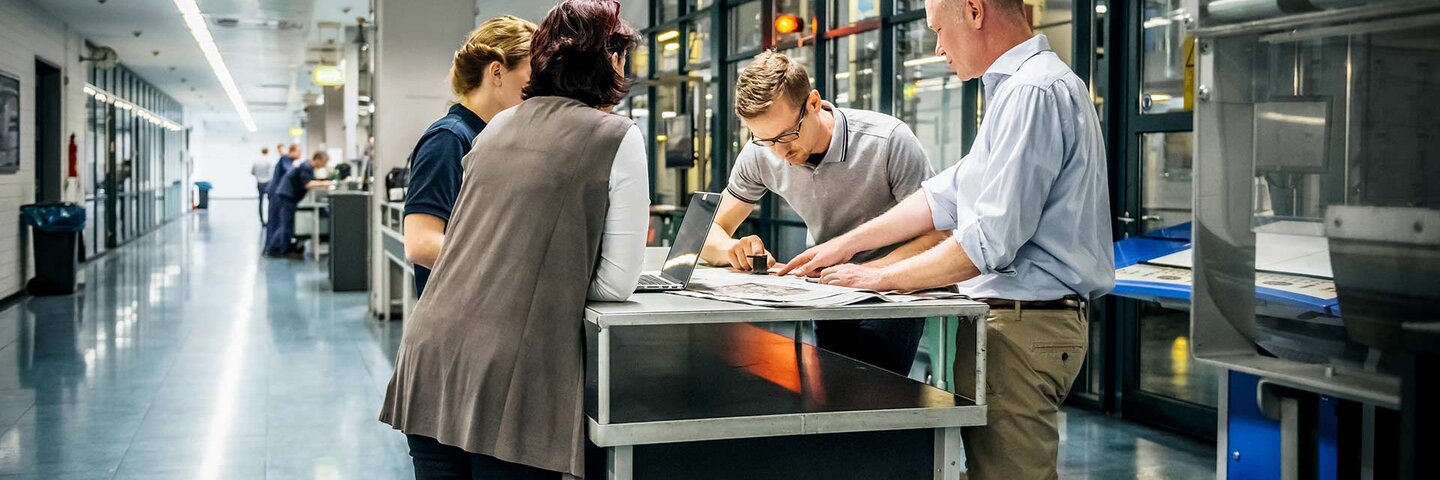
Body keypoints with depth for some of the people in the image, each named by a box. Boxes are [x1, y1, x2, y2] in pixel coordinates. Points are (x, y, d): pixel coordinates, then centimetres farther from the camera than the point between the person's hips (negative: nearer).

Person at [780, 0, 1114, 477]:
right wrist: (847, 244, 18)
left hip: (1023, 327, -10)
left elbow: (990, 240, -22)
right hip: (1014, 317, 10)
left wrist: (880, 278, -12)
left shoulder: (1032, 93, -18)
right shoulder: (1017, 88, 16)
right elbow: (949, 193, 20)